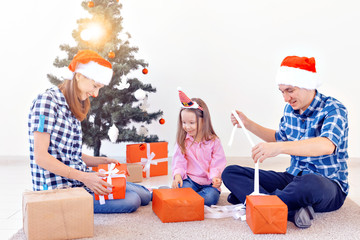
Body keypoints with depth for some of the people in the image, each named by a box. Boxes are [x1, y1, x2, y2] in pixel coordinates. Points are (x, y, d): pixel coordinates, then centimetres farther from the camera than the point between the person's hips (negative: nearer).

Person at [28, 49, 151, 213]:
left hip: (80, 178, 8)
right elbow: (41, 156, -19)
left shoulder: (72, 109, 15)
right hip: (59, 187, -8)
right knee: (131, 201, -20)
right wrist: (84, 177, -22)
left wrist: (103, 161, 7)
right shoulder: (47, 101, -13)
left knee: (144, 195, -1)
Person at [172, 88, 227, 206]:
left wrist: (215, 177, -22)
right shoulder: (182, 141, 8)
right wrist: (177, 175, -17)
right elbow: (179, 161, 3)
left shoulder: (213, 141, 2)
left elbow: (217, 163, -3)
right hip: (189, 179, 0)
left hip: (208, 182, 0)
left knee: (211, 197, -30)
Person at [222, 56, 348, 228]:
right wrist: (247, 124, 15)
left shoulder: (333, 109, -15)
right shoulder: (290, 109, 7)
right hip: (293, 178, 7)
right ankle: (293, 212, -29)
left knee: (311, 184, -46)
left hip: (329, 184, -7)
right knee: (231, 173, -9)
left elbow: (327, 146, -36)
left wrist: (280, 147, -47)